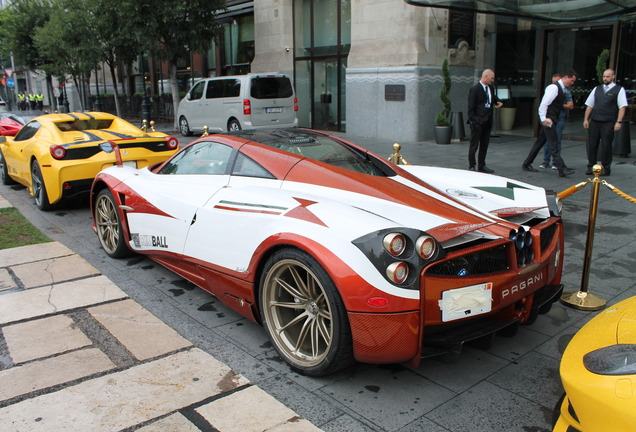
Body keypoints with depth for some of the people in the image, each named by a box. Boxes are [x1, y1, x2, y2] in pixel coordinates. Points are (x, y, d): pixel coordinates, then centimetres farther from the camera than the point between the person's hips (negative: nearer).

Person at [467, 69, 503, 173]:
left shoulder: (491, 88, 13)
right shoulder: (474, 89, -8)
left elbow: (494, 98, 28)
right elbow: (471, 108, -10)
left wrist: (498, 102, 4)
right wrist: (473, 120, -15)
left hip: (487, 122, 7)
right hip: (477, 122, -7)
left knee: (484, 145, 12)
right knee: (474, 146, 0)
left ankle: (481, 166, 22)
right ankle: (471, 166, 8)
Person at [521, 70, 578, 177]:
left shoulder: (562, 89, 16)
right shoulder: (553, 87, -14)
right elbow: (544, 104, -19)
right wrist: (543, 119, -21)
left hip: (551, 120, 10)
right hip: (548, 120, -10)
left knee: (540, 142, 13)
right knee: (553, 145, -9)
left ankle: (526, 164, 20)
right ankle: (562, 169, -9)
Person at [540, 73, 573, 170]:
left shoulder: (565, 91, 4)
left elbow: (571, 105, 2)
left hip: (559, 119, -3)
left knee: (557, 141, -2)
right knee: (546, 141, 2)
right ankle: (546, 161, 9)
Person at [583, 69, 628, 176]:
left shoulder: (619, 90, 3)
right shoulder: (597, 89, 15)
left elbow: (622, 107, -3)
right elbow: (590, 105, 16)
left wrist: (618, 122, -11)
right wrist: (586, 119, 8)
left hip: (609, 123, -4)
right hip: (594, 122, 4)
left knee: (606, 146, -1)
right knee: (592, 145, 4)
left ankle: (606, 168, 9)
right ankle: (591, 167, 12)